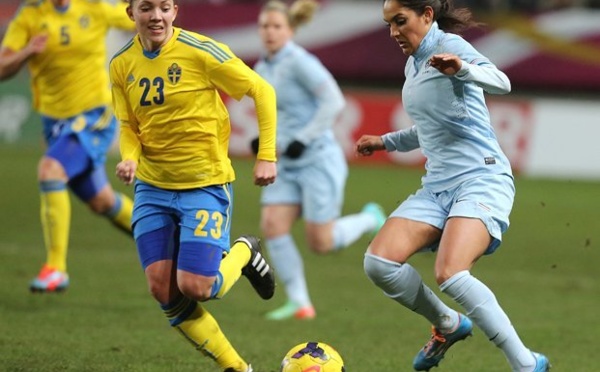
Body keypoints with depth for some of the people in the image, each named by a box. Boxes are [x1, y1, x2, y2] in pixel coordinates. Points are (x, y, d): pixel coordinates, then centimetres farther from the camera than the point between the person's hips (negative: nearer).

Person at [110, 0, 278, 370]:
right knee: (163, 291, -4)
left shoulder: (200, 52, -14)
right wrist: (130, 158, -12)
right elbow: (129, 126, 10)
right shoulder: (122, 65, 1)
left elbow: (262, 91, -7)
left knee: (195, 287, -14)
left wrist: (267, 156, -10)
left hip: (206, 185, -5)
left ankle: (244, 252, 21)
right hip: (152, 188, 5)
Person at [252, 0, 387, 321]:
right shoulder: (262, 69, 10)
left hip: (318, 159, -7)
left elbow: (334, 101, -20)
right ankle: (299, 303, -4)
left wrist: (303, 139, -23)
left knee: (320, 243, -5)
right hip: (288, 165, 7)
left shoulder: (299, 62, -14)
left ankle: (369, 219, 24)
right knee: (272, 225, -11)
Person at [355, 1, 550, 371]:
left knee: (450, 274, -29)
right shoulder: (413, 65, 17)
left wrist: (462, 69, -45)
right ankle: (448, 324, 14)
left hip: (482, 178, -8)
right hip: (438, 185, 8)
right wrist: (385, 142, 23)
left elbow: (501, 82, -27)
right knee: (379, 263, -11)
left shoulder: (448, 45, -7)